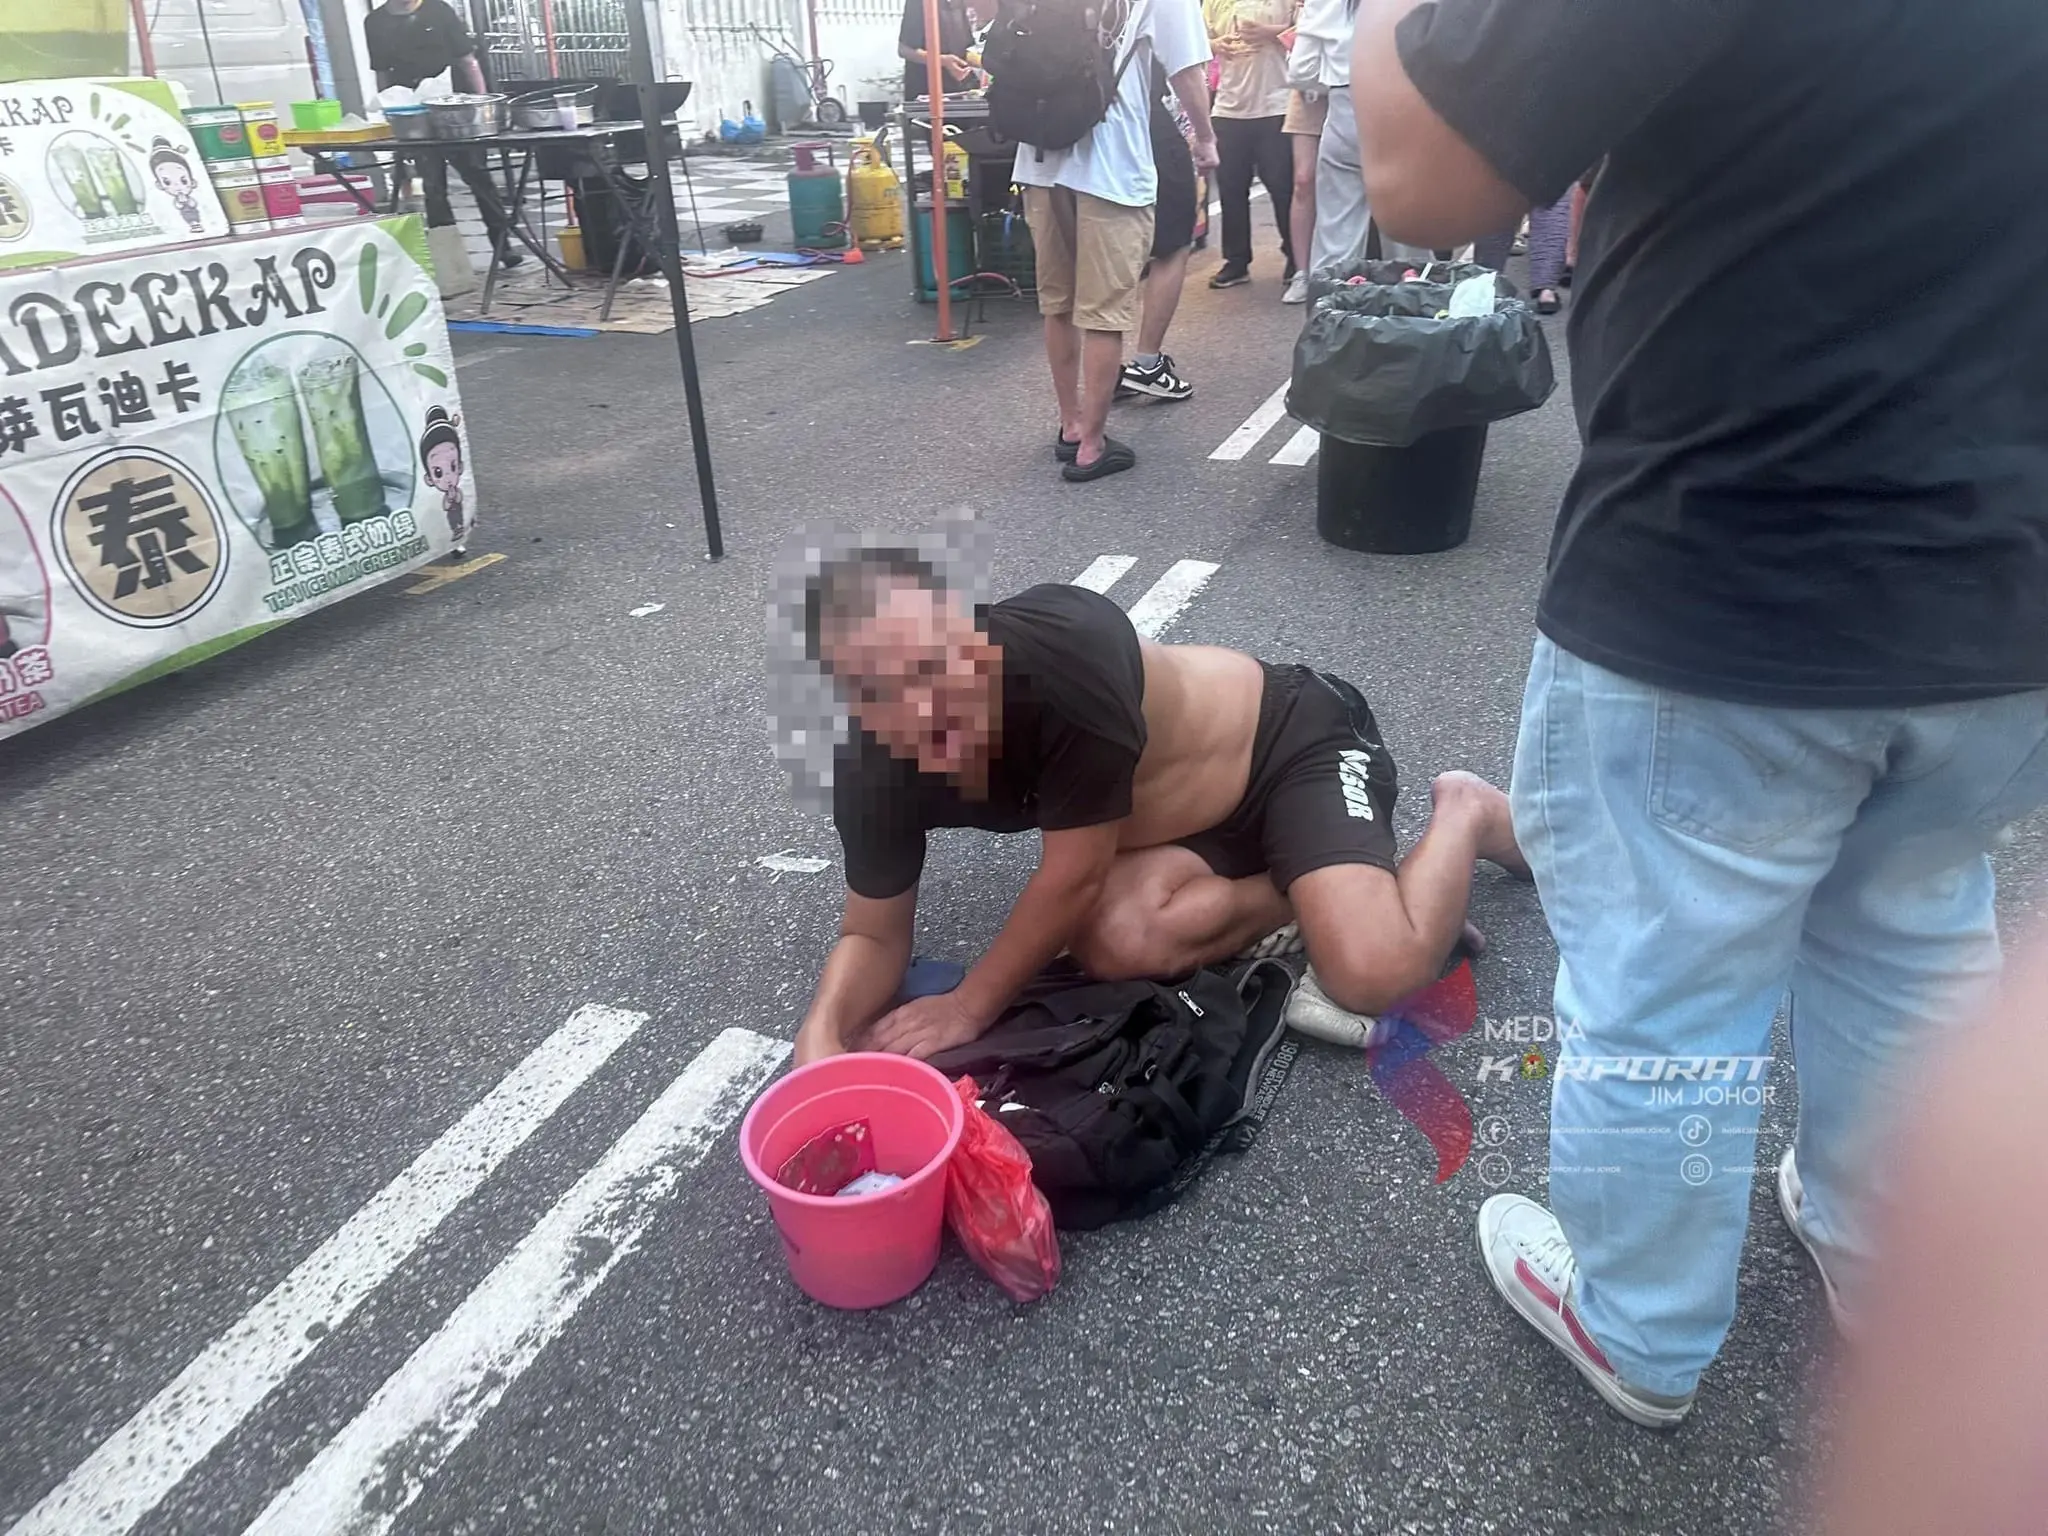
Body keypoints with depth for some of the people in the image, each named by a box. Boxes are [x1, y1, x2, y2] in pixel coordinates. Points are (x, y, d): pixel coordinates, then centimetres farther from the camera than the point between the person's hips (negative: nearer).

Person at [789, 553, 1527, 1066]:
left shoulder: (1064, 648, -39)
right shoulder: (873, 770, -19)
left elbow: (1077, 874, -29)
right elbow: (875, 931, -7)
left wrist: (971, 1005, -21)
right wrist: (822, 1033, -27)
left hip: (1293, 740, -5)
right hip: (1191, 819, 5)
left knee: (1374, 973, -24)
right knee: (1113, 940, -27)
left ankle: (1464, 812, 8)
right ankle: (1314, 896, 0)